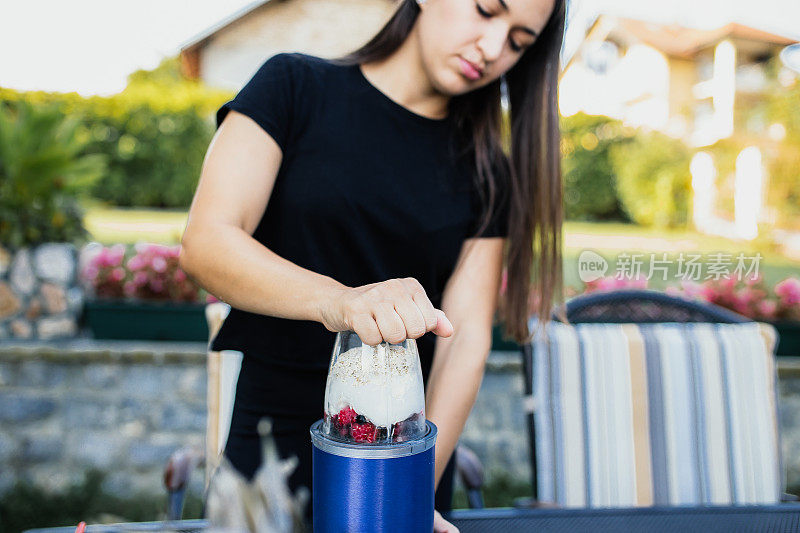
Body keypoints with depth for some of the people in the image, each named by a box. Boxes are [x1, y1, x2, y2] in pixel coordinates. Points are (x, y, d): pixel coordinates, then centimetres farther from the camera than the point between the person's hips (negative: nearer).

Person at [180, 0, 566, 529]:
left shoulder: (487, 174, 1)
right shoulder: (294, 86, -6)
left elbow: (467, 334, -8)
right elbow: (205, 242, -17)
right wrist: (336, 299, -34)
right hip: (268, 435, -2)